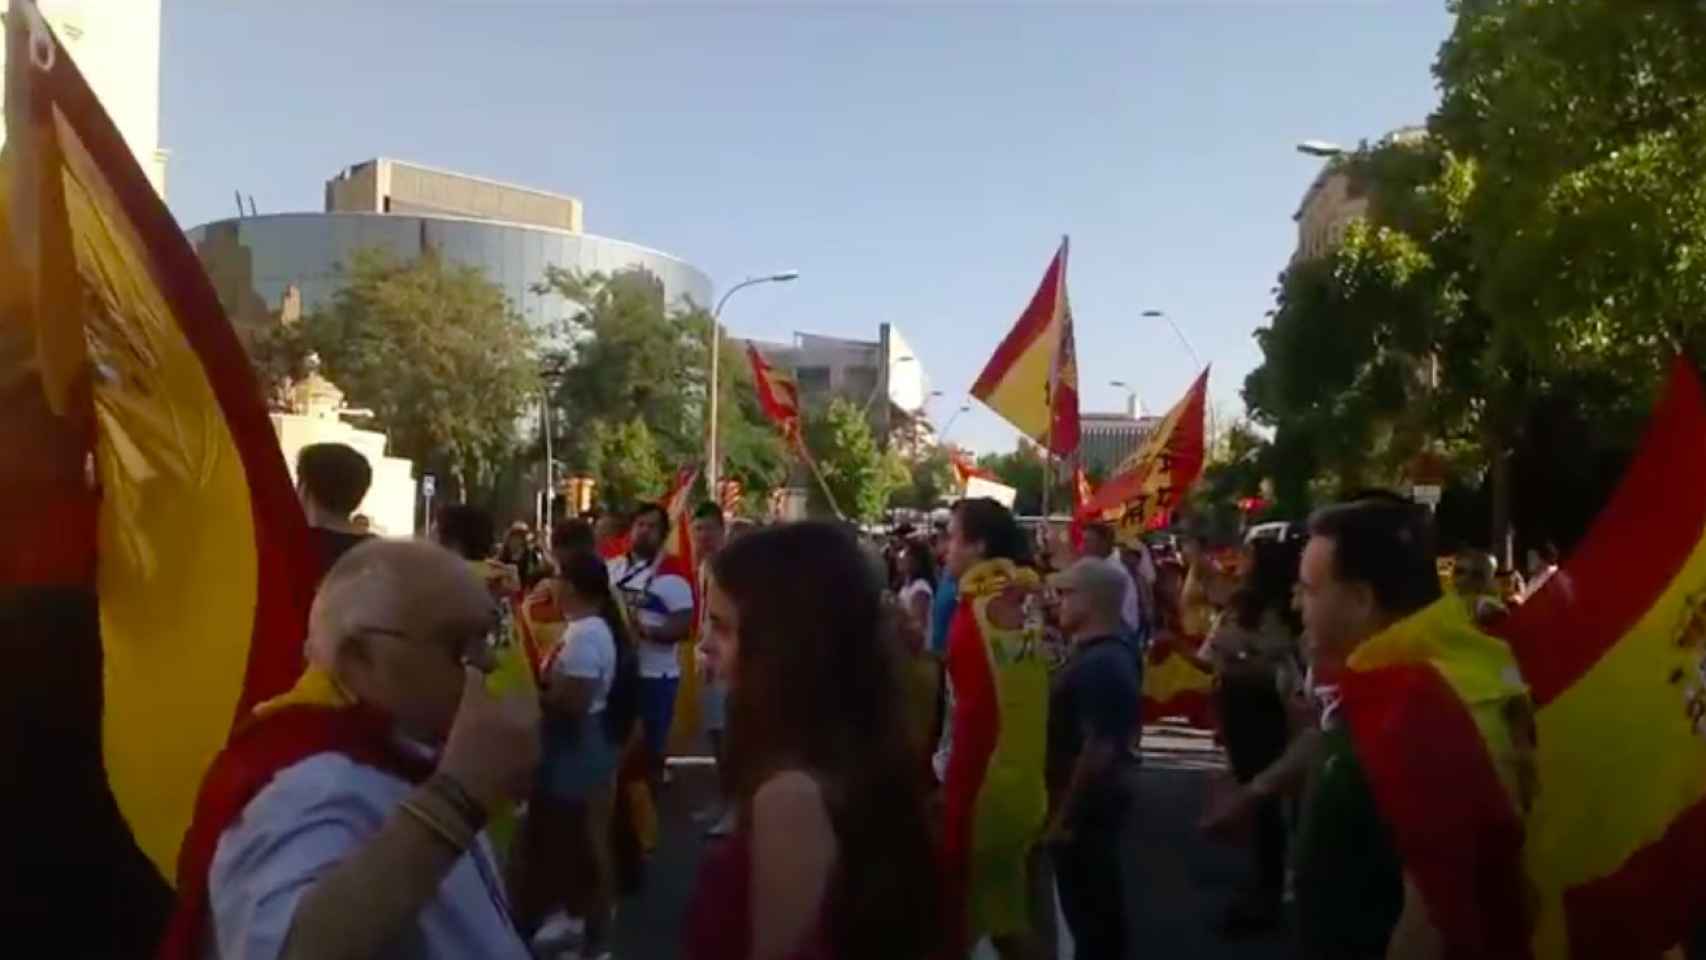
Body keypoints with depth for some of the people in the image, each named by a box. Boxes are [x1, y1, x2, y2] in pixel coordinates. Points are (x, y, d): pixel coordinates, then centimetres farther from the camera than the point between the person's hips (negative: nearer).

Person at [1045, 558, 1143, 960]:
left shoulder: (1099, 665, -25)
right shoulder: (1109, 653, 7)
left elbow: (1099, 749, -28)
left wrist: (1063, 816, -20)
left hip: (1085, 810, -10)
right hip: (1094, 803, 10)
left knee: (1090, 915, 3)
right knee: (1101, 910, 20)